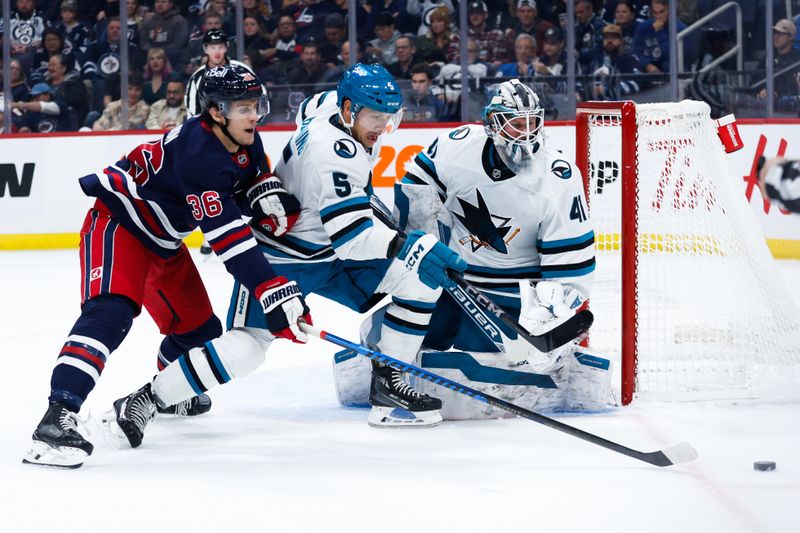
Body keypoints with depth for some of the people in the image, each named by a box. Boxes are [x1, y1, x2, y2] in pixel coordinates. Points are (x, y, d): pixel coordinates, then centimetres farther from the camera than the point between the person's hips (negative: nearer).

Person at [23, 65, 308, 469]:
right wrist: (274, 292, -41)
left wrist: (267, 193, -8)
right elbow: (228, 239, -37)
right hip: (118, 223, -10)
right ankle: (59, 416, -43)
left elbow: (255, 172, 18)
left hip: (162, 239, 10)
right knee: (111, 312, -31)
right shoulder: (199, 155, -33)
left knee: (198, 328, 15)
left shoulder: (244, 140, -6)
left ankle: (164, 392, 48)